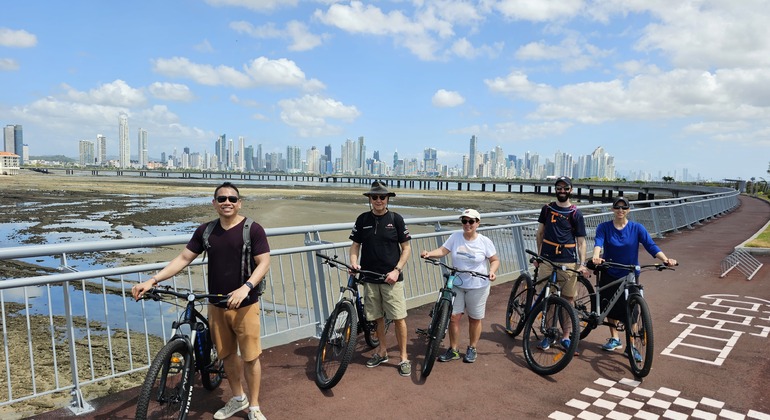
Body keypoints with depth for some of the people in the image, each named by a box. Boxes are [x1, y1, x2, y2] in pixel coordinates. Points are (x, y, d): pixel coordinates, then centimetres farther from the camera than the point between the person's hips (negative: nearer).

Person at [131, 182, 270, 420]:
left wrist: (245, 288, -28)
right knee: (227, 355, 16)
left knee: (250, 357, 3)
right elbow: (183, 259, 5)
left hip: (245, 305, -4)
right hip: (217, 305, 4)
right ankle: (237, 399, 37)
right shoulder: (205, 231, 4)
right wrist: (152, 280, -6)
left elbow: (264, 263, -13)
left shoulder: (252, 229, -9)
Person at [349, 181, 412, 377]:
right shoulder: (362, 219, 3)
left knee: (399, 318, -3)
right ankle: (382, 351, 30)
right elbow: (355, 245, 9)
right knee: (377, 317, 12)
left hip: (392, 278, -2)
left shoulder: (396, 219, -3)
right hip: (370, 278, 3)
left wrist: (397, 270, -11)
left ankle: (403, 357, 10)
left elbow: (406, 248, 0)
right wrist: (354, 263, -10)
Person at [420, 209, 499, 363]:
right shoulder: (455, 237, -4)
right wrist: (429, 254, -27)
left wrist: (492, 271, -20)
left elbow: (495, 260, 0)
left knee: (474, 319, 10)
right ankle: (453, 350, 19)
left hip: (477, 287, -2)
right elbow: (442, 250, -9)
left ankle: (472, 349, 30)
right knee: (454, 317, 3)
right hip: (456, 285, 2)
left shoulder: (485, 241, -8)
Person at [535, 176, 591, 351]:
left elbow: (581, 241, -1)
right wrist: (538, 254, 13)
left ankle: (566, 336, 17)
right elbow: (540, 232, 15)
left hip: (568, 262, -1)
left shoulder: (576, 214, 1)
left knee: (568, 299, 4)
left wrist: (582, 264, -11)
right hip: (547, 260, 1)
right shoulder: (547, 209, 7)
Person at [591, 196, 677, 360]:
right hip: (609, 275, 1)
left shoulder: (637, 228, -5)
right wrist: (596, 256, -45)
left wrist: (665, 259, -33)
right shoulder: (604, 227, -6)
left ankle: (631, 345, 12)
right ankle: (614, 339, 30)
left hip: (630, 275, -1)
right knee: (610, 307, 11)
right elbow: (598, 242, -23)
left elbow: (651, 245, -15)